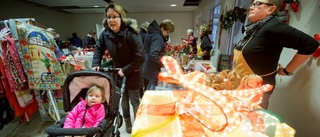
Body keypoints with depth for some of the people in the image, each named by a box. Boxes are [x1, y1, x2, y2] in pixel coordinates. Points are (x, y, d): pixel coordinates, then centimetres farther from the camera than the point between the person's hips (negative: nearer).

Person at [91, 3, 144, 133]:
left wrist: (125, 70, -23)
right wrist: (96, 64, -5)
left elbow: (139, 57, -25)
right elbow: (98, 49, 9)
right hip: (118, 71, 5)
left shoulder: (131, 33, -24)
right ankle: (128, 125, 36)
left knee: (134, 100, 6)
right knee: (124, 99, 15)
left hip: (132, 72, -5)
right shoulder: (105, 33, -7)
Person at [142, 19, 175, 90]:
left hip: (149, 67, 10)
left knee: (150, 86, 23)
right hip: (153, 68, -10)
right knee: (153, 86, 3)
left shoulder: (153, 33, 10)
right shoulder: (157, 37, -21)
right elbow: (153, 55, -31)